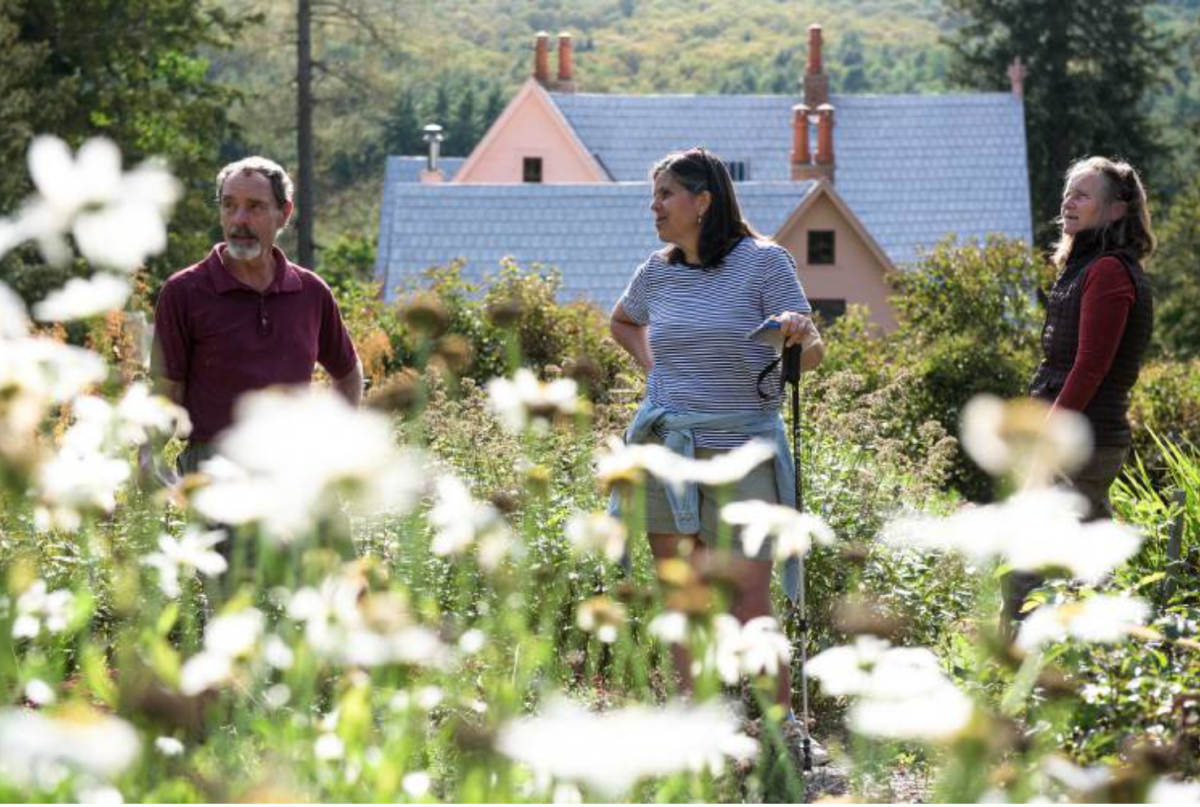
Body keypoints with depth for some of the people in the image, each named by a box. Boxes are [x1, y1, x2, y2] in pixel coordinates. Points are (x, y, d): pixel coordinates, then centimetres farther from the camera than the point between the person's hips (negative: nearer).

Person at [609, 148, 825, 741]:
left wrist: (799, 334, -31)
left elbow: (813, 354, -8)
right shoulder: (658, 271, 9)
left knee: (749, 605, -10)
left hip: (741, 450, -5)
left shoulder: (763, 262, -5)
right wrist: (651, 368, 13)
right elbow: (622, 321, 31)